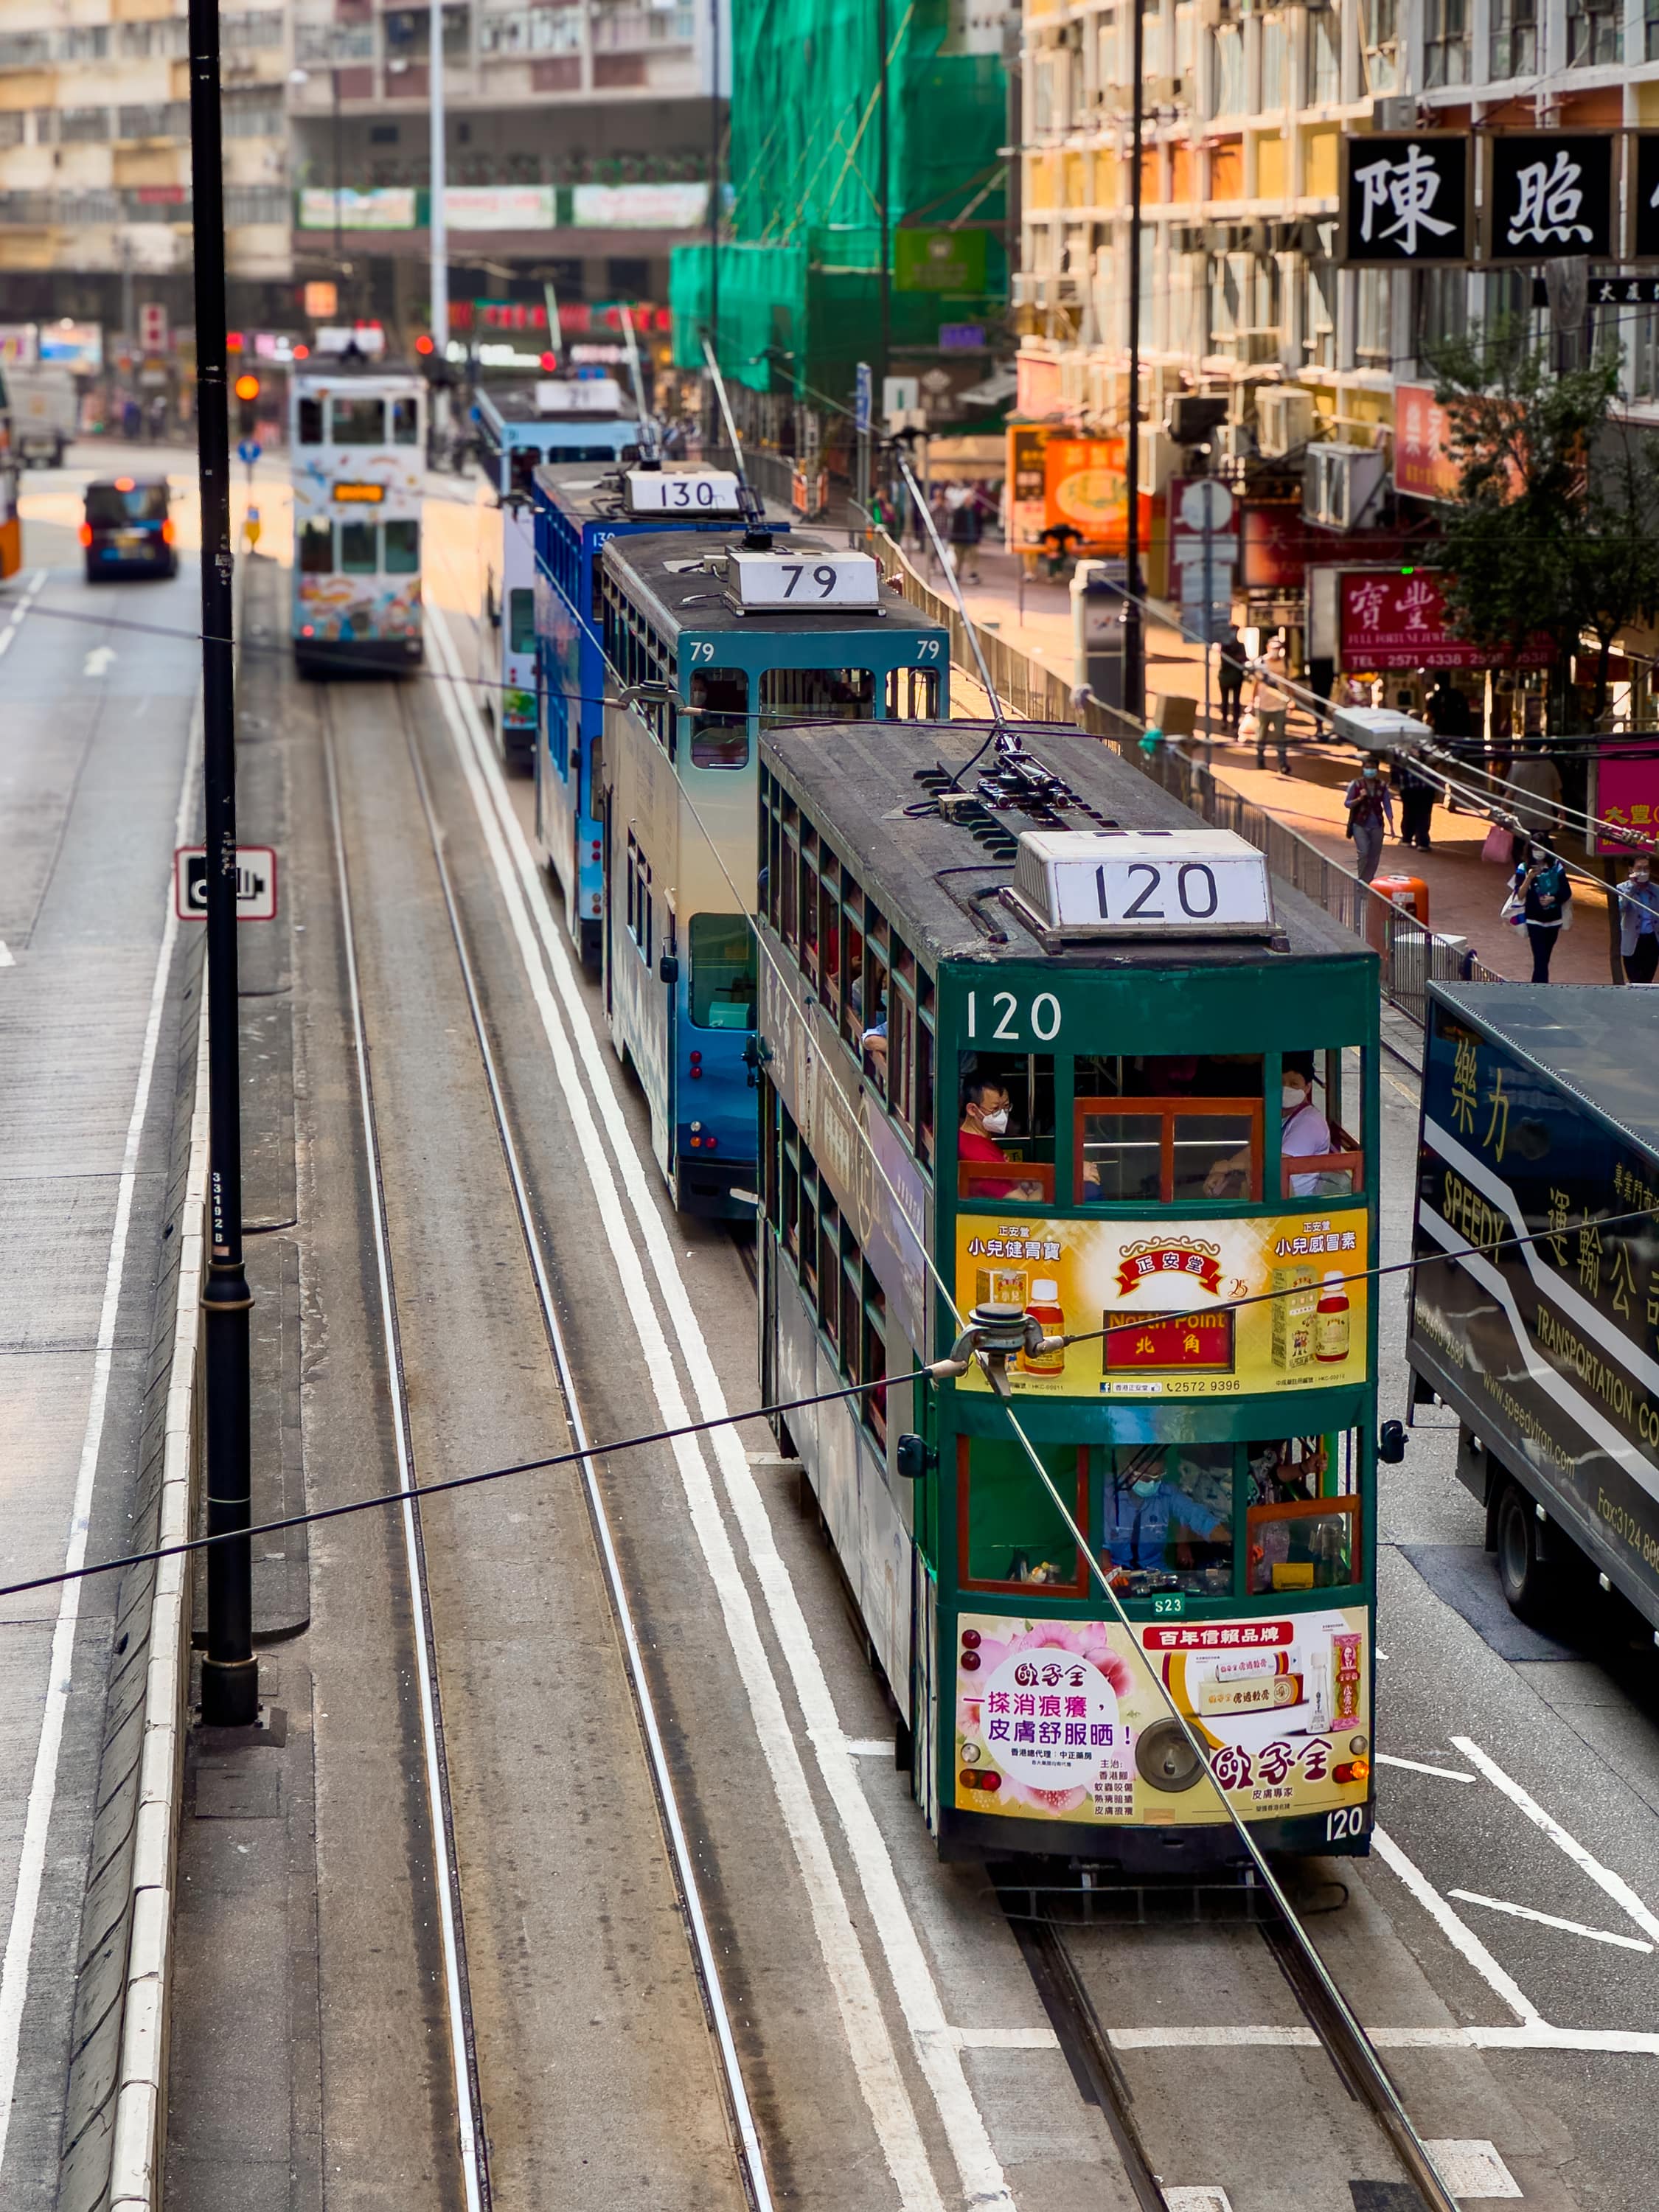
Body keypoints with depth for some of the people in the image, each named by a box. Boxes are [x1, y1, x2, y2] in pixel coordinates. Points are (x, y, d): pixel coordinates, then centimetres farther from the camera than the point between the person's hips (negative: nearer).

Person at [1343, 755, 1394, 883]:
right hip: (1360, 825, -3)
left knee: (1374, 858, 6)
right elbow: (1347, 803, -2)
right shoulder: (1356, 785, -6)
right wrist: (1359, 798, -20)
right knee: (1363, 853, -16)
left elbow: (1387, 806, 3)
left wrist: (1391, 826, -4)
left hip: (1377, 826, 3)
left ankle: (1368, 882, 19)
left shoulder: (1382, 786, 1)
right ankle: (1361, 882, -1)